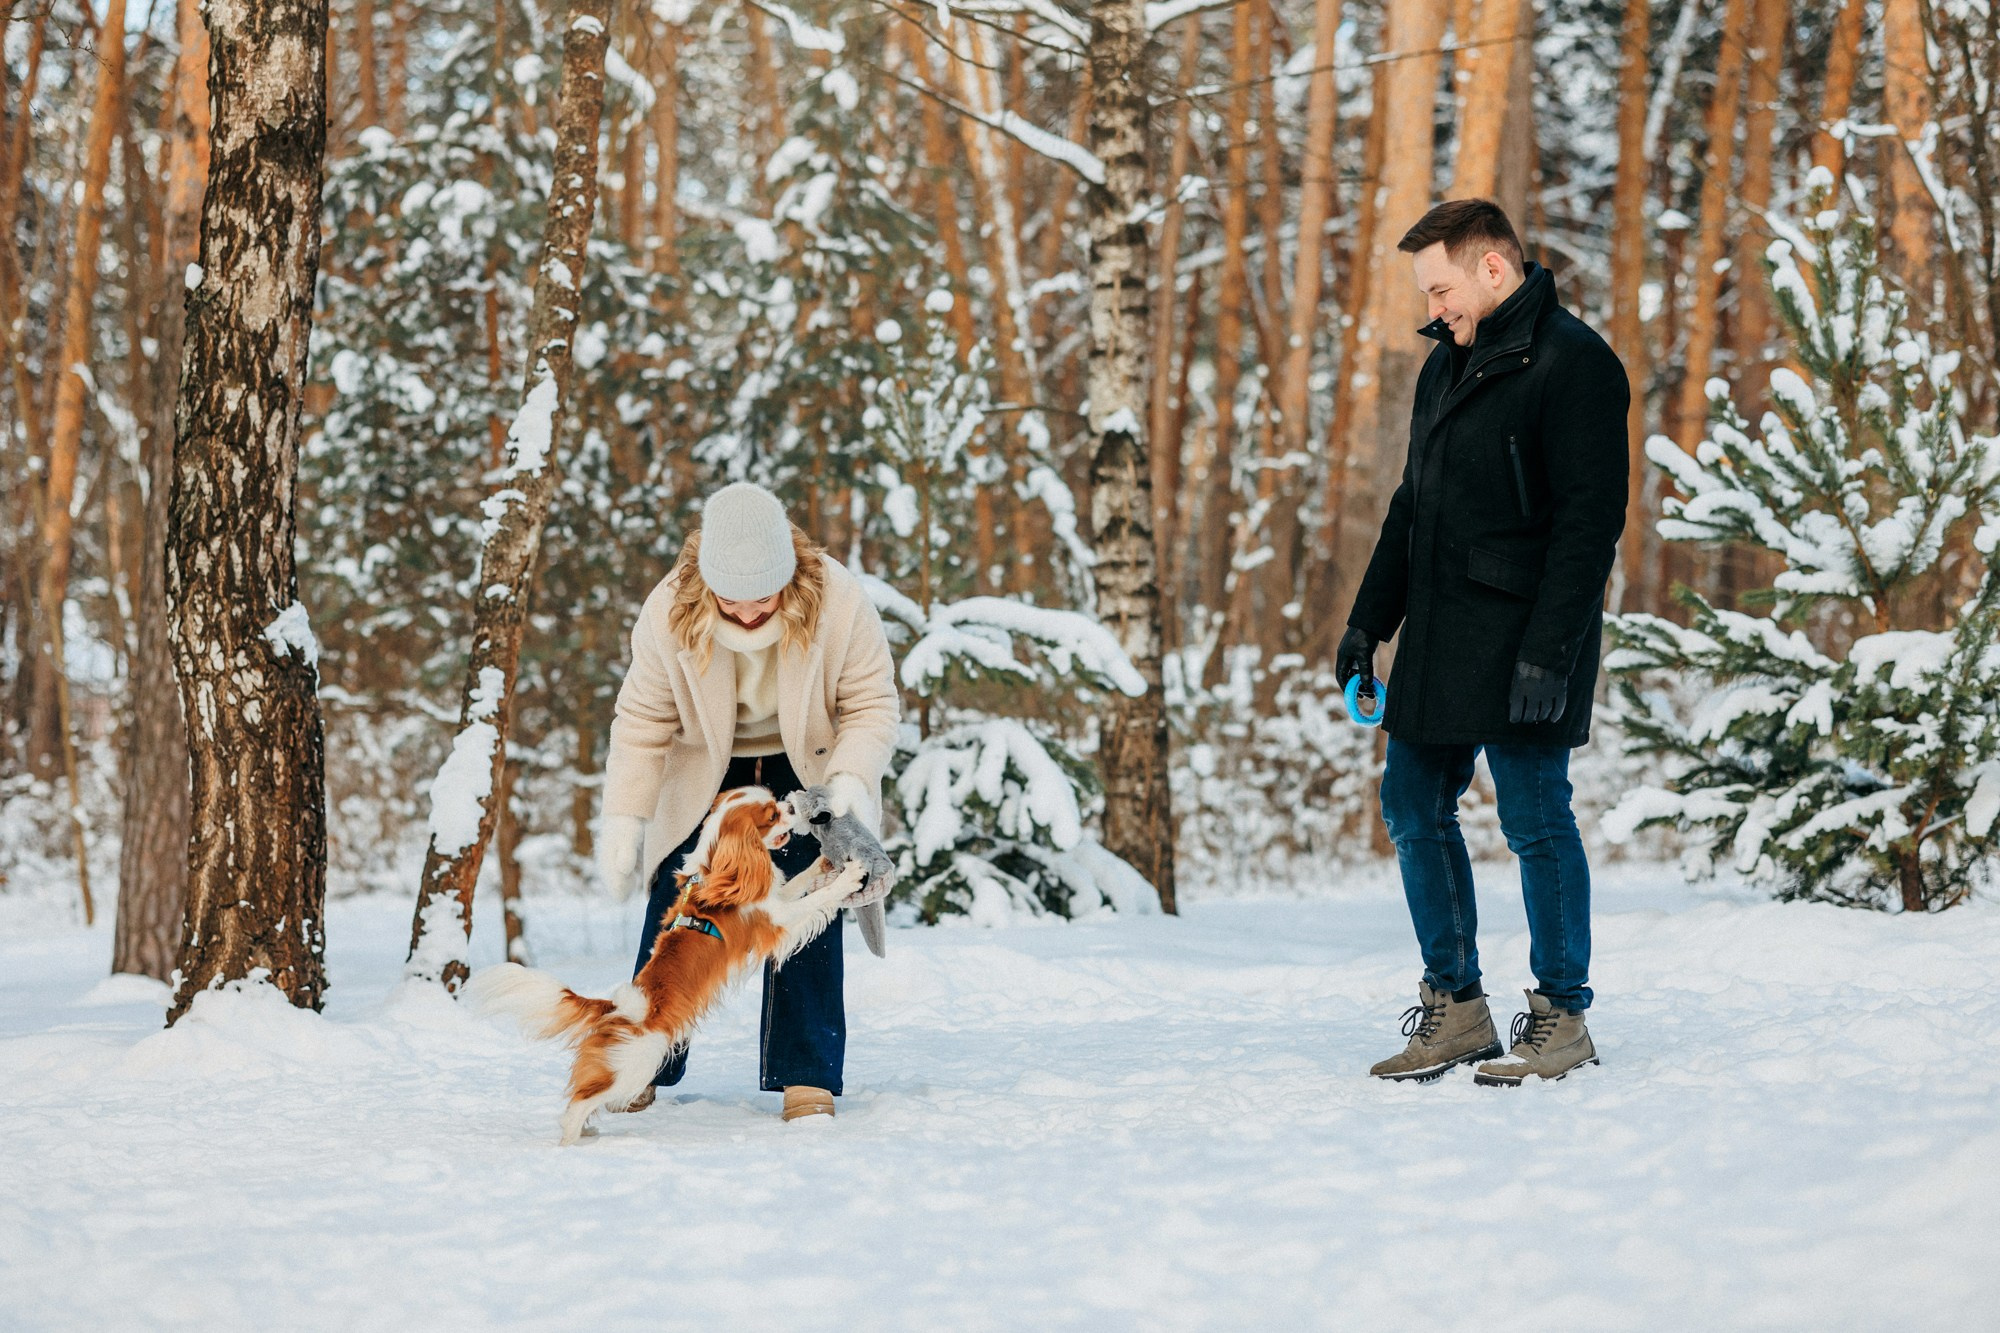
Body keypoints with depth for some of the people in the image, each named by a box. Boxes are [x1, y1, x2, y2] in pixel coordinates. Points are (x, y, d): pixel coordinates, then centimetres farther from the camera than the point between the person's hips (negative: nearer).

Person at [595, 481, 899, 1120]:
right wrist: (624, 815, -19)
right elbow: (644, 719, -14)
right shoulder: (668, 611, -25)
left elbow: (872, 705, -18)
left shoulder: (838, 602, -28)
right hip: (706, 773, 1)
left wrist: (852, 779, -35)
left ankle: (807, 1076, -3)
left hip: (805, 769, -1)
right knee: (675, 908, -3)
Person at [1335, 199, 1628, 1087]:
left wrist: (1550, 651, -22)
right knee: (1413, 807, 9)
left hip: (1520, 640, -9)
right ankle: (1455, 1006, 19)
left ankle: (1562, 1018, 7)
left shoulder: (1570, 364, -10)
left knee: (1535, 821, -4)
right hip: (1438, 640, 9)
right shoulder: (1448, 365, 17)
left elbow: (1590, 520, -16)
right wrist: (1369, 620, 18)